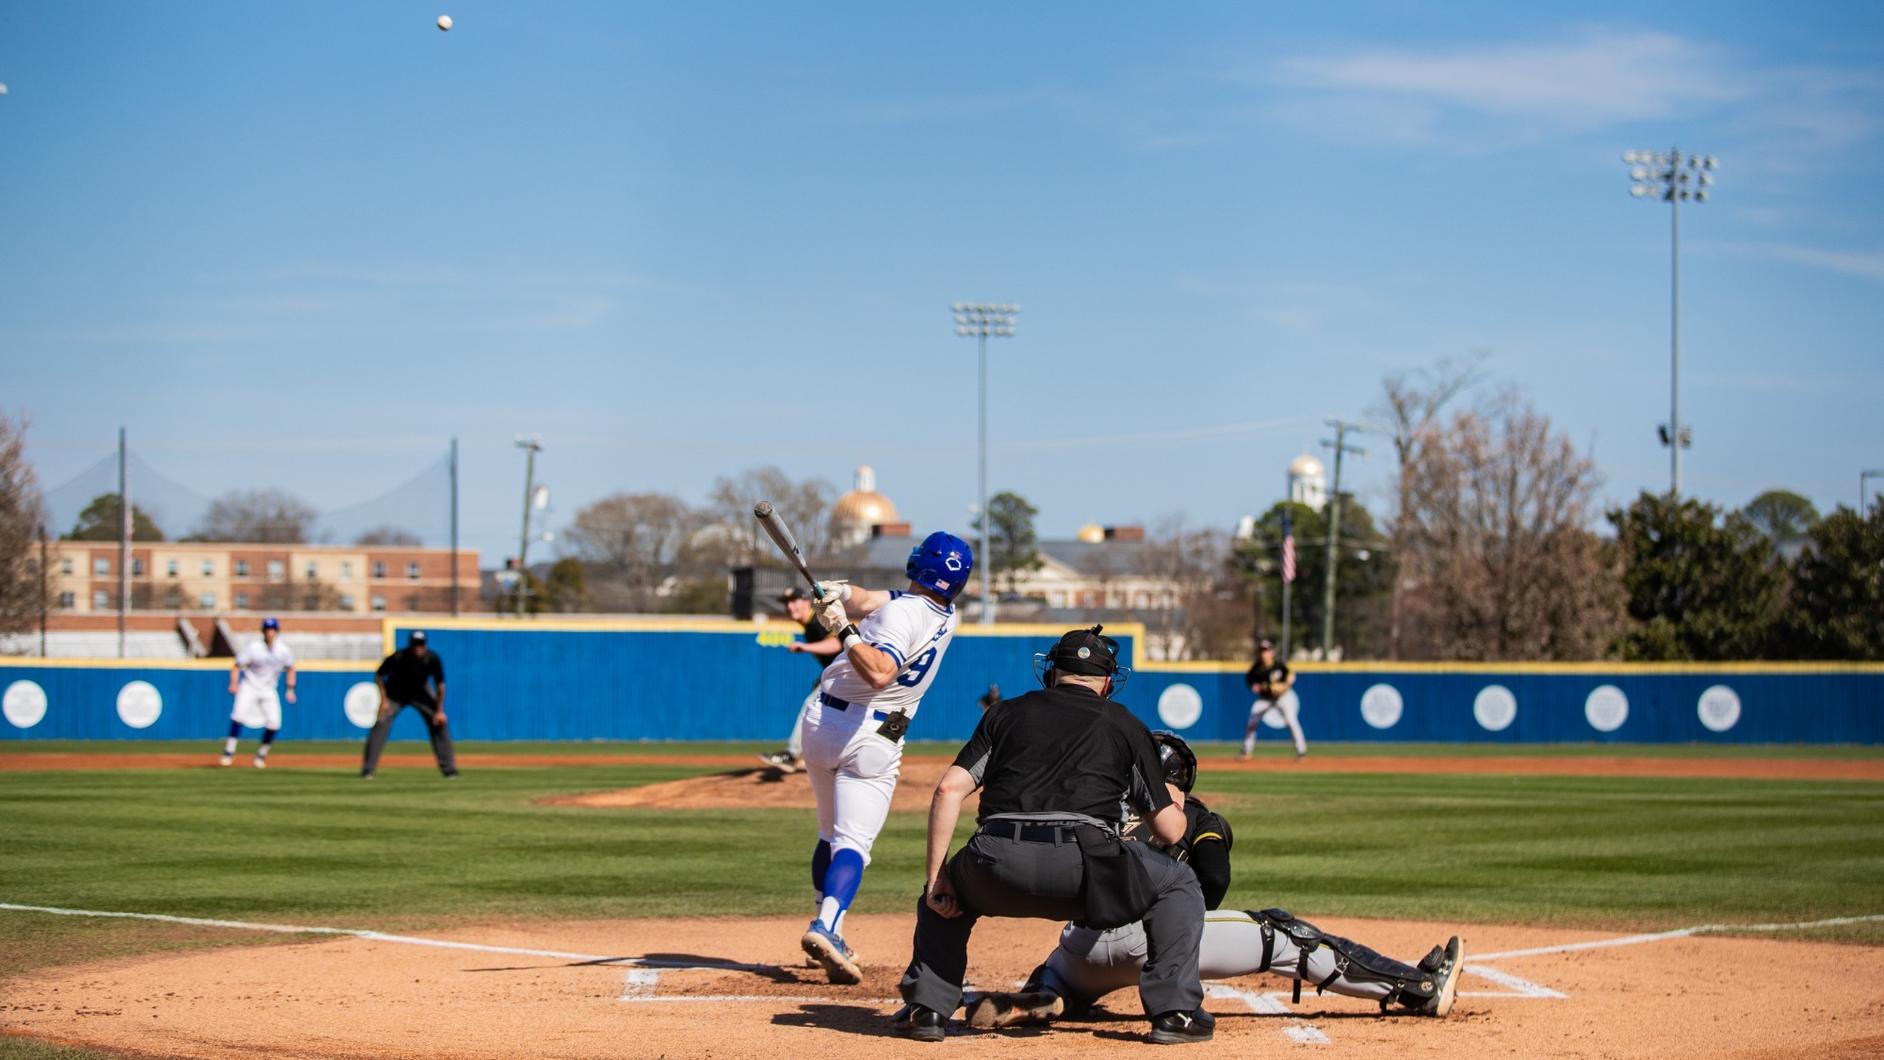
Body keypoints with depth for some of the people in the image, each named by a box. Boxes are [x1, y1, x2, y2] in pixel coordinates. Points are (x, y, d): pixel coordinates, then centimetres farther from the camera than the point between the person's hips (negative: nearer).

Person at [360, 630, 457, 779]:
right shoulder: (397, 658, -31)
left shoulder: (433, 659, -26)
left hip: (422, 692, 2)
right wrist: (383, 700, -19)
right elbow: (379, 676, -14)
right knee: (381, 724, -17)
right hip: (396, 693, -2)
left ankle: (449, 769, 0)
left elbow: (440, 685, -13)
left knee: (439, 722, -9)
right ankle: (368, 770, -13)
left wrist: (439, 711, -12)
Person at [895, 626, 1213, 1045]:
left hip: (997, 868, 2)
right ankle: (1174, 1009, 11)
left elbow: (949, 789, 11)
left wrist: (936, 879, 13)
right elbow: (1170, 830, 20)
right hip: (1082, 866, -2)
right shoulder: (1126, 726, 21)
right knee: (1178, 883, 23)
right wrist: (1174, 804, 45)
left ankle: (927, 1006, 20)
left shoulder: (1006, 712, 24)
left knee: (946, 890, 35)